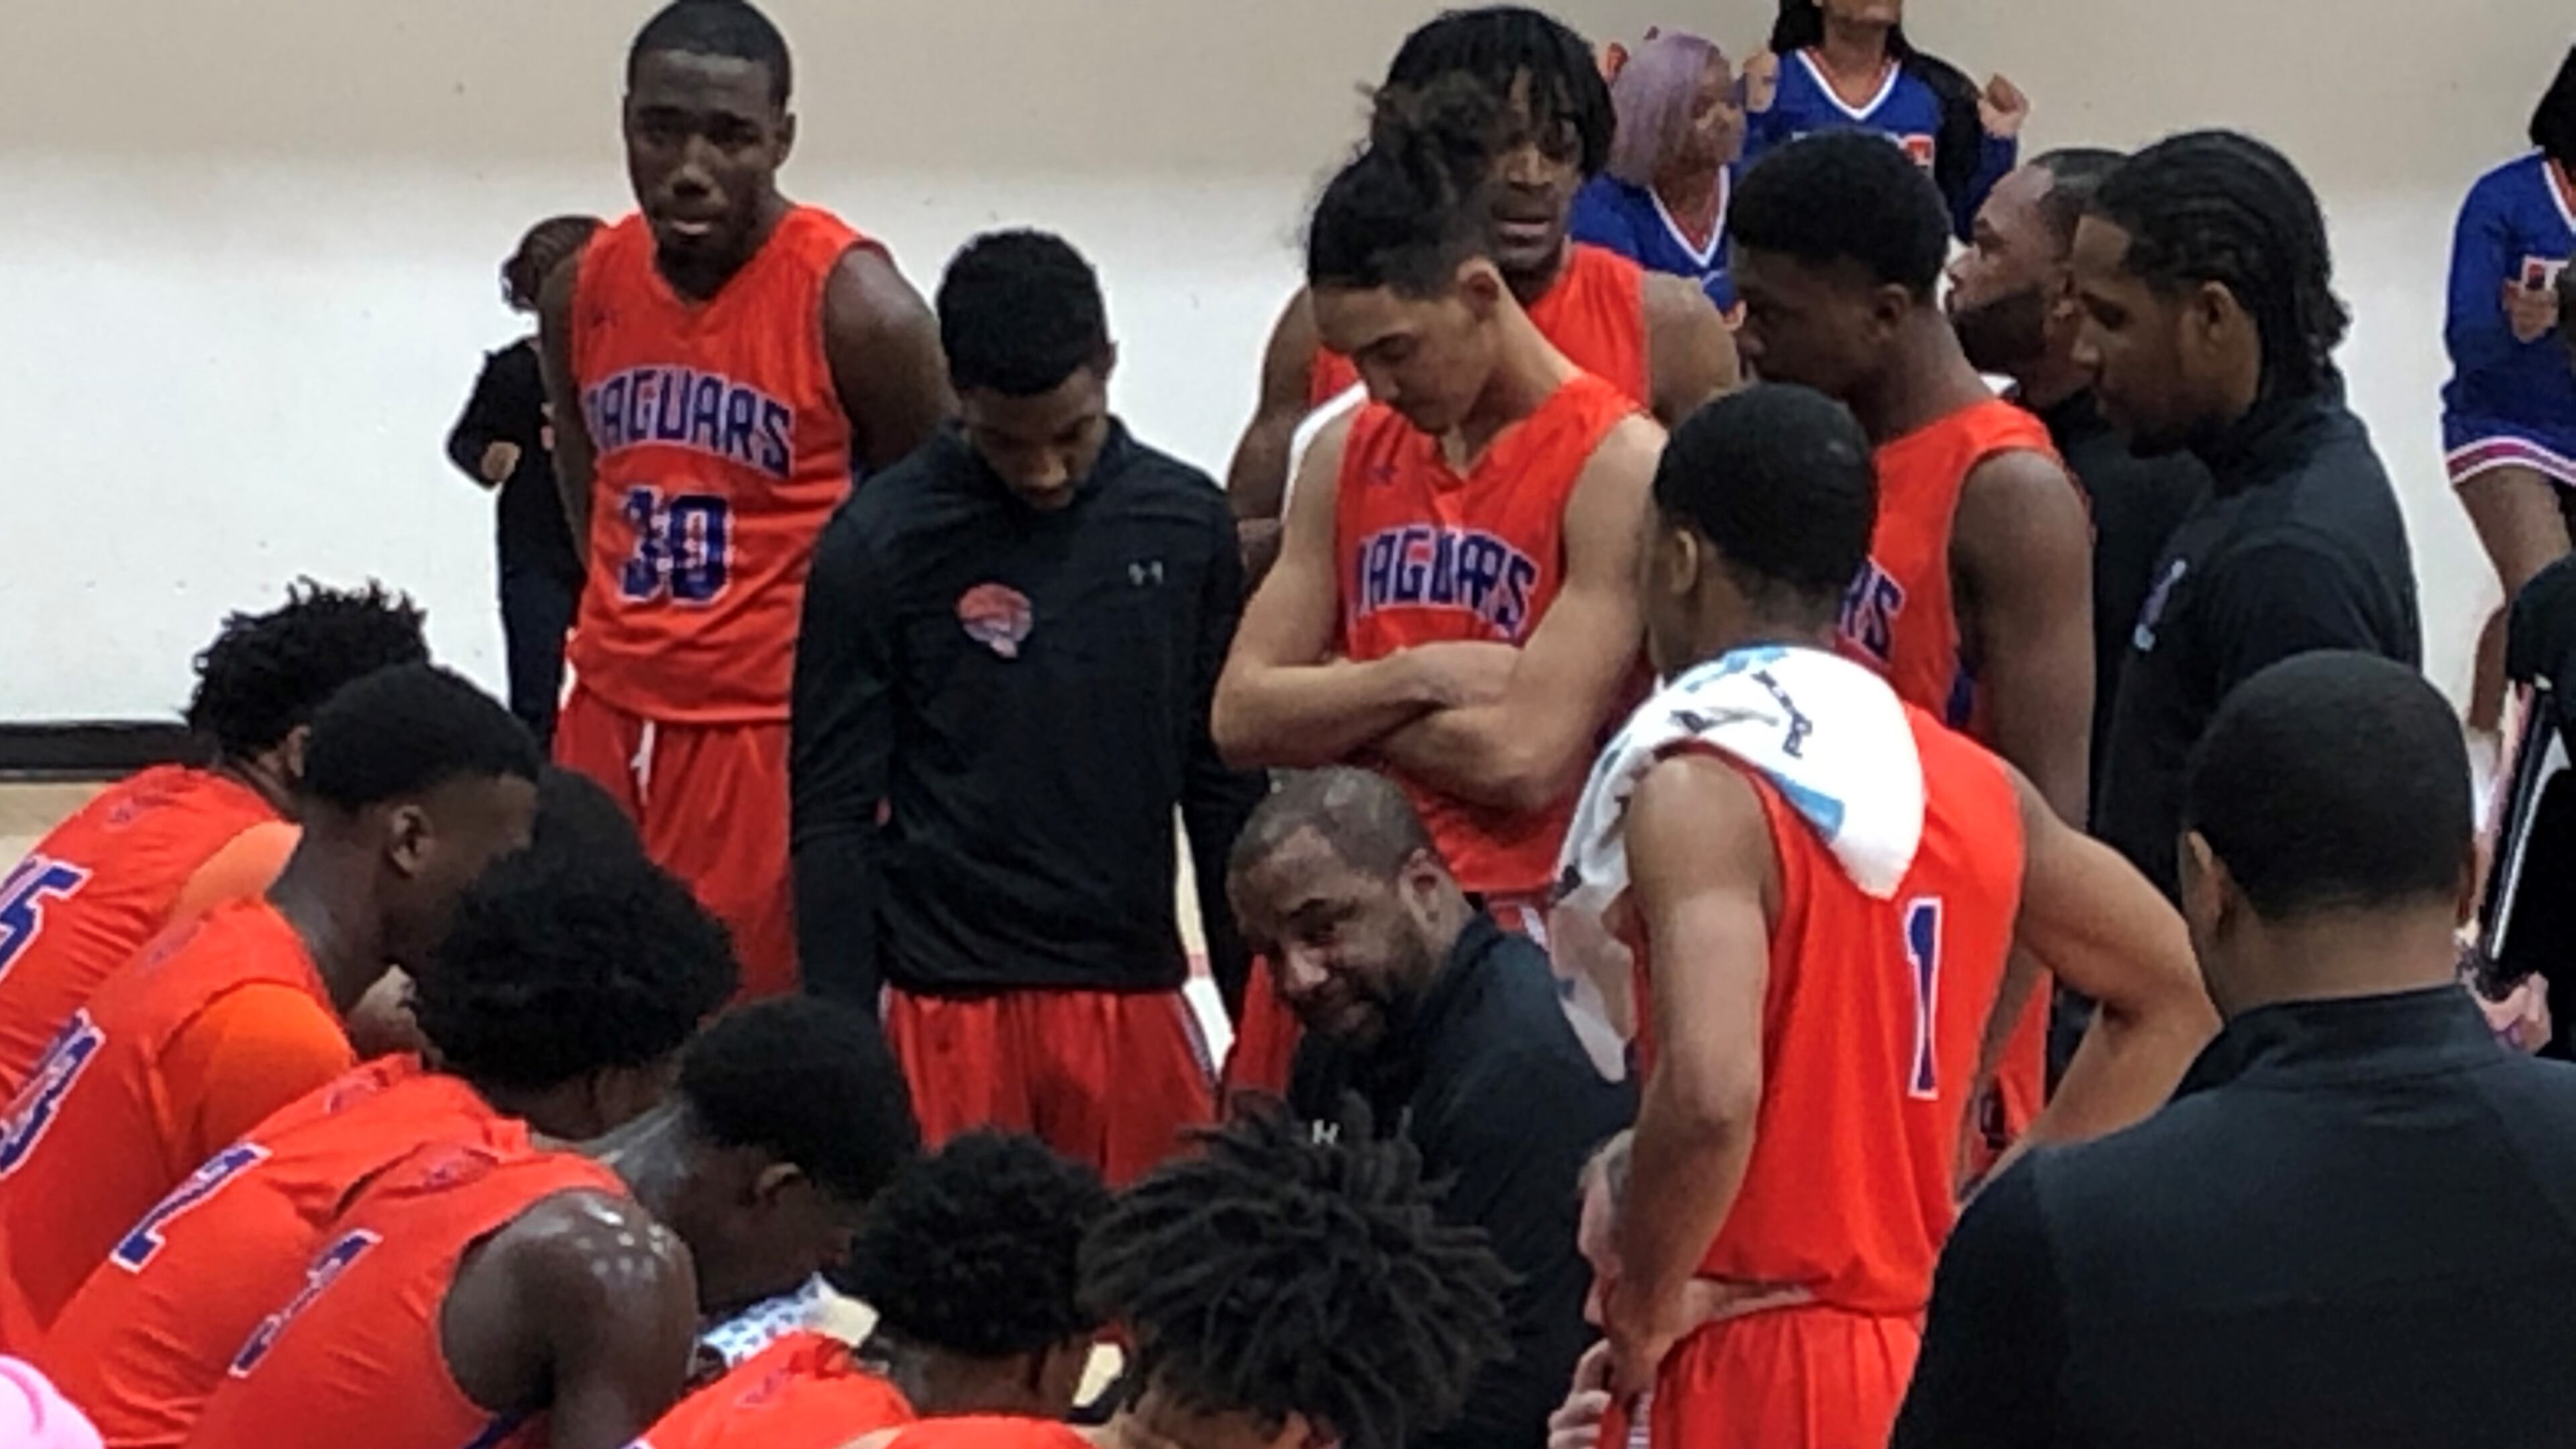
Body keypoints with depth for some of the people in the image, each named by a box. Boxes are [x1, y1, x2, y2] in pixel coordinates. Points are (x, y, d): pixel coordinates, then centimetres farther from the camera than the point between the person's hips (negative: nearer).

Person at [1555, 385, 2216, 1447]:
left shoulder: (1698, 789, -14)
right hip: (1938, 1353, 8)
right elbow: (2176, 995, 18)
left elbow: (1708, 1094, -29)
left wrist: (1645, 1309, -13)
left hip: (1758, 1362, -8)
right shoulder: (1976, 785, 9)